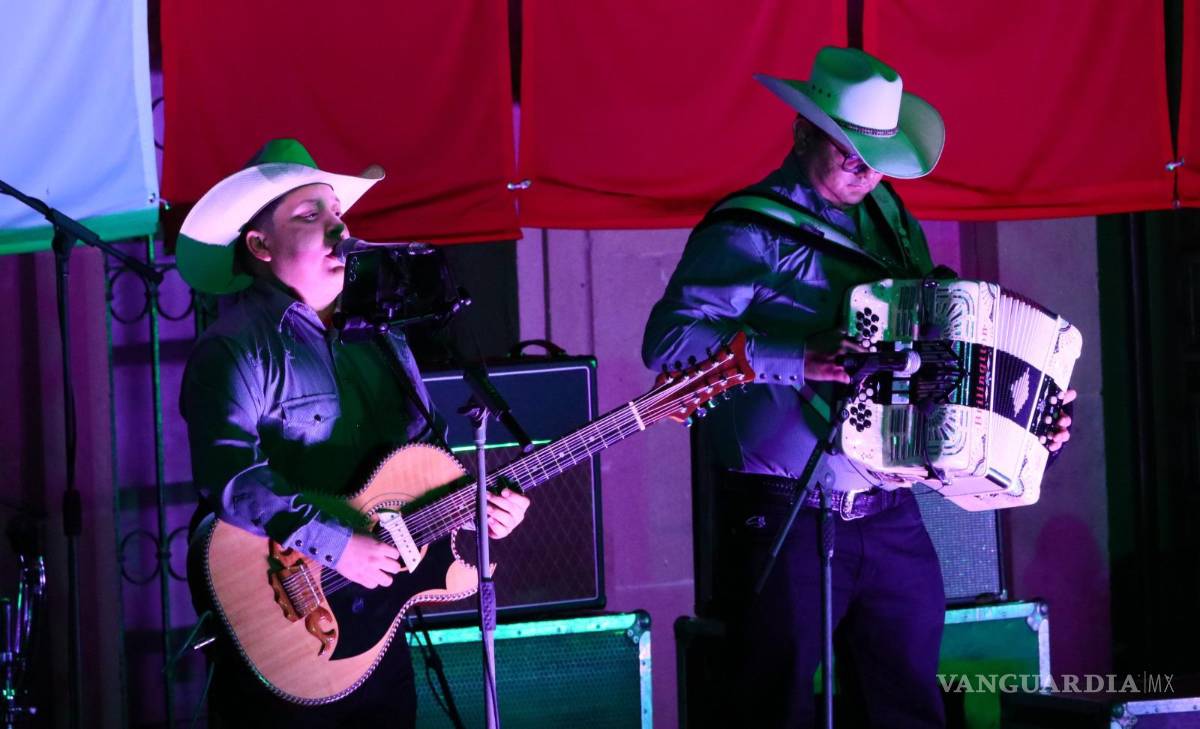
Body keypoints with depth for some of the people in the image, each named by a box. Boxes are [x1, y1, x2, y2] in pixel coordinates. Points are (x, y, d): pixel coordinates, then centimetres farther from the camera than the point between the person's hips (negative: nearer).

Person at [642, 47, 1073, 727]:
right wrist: (798, 360, -25)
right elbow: (670, 338, -19)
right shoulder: (752, 230, -8)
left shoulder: (893, 224, 14)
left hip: (890, 518, 6)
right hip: (784, 524, -6)